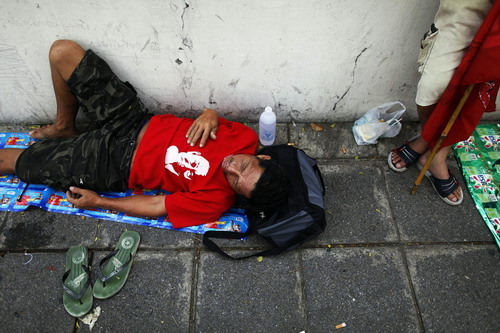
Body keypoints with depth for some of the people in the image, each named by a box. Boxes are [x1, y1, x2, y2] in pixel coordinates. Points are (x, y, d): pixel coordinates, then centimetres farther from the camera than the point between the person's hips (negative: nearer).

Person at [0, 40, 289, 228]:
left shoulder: (214, 200, -25)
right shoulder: (248, 139, -14)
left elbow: (154, 207, -17)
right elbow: (213, 116, 5)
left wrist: (98, 202, -10)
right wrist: (210, 116, -19)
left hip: (115, 165, -5)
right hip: (137, 119, 5)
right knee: (63, 51, -2)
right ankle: (65, 128, 24)